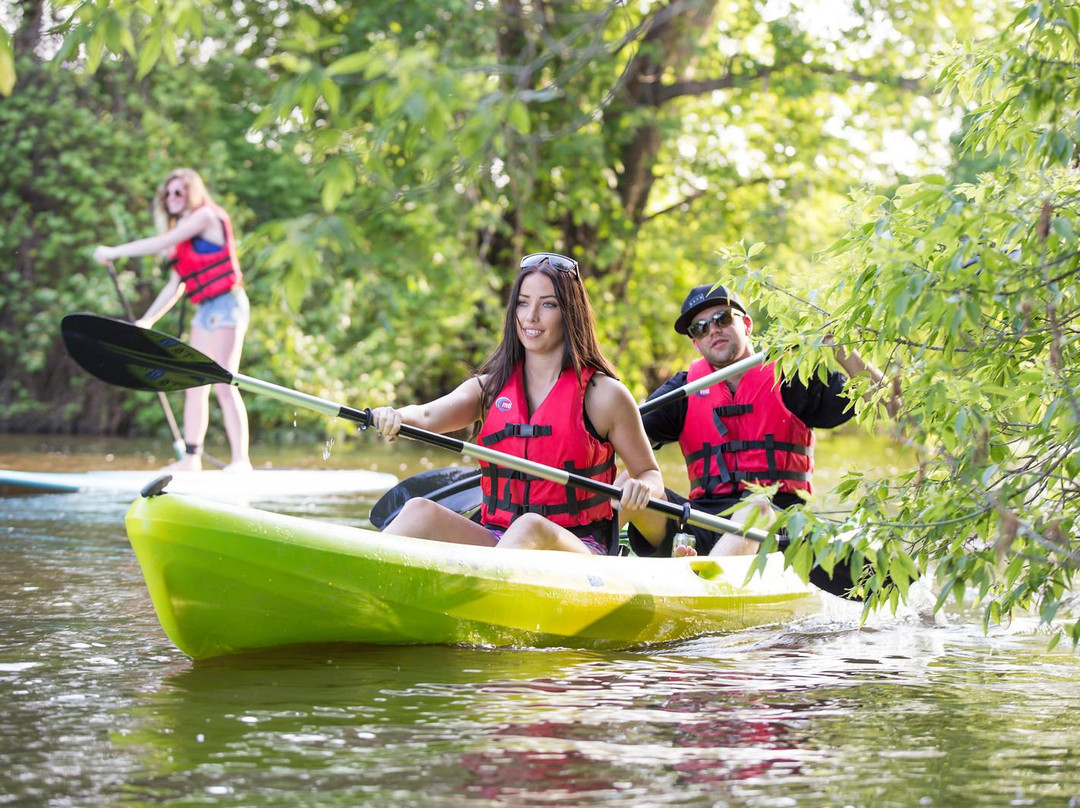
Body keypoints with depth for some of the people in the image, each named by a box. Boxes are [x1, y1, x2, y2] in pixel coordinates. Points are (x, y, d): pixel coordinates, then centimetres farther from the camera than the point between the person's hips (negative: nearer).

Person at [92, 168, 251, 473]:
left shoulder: (205, 216, -7)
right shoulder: (184, 233, 19)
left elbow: (161, 243, -14)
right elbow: (176, 284, 22)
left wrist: (113, 252, -8)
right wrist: (147, 319, 21)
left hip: (226, 305, -9)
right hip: (205, 310, 9)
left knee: (223, 385, -15)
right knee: (195, 386, 6)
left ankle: (241, 460, -18)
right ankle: (191, 457, 8)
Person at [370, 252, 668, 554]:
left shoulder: (604, 395, 3)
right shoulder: (490, 387, 12)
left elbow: (650, 473, 12)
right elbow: (426, 416, -5)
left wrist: (641, 489, -14)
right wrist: (396, 416, -30)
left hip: (578, 547, -3)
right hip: (495, 538, 4)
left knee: (530, 528, -38)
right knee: (420, 511, -25)